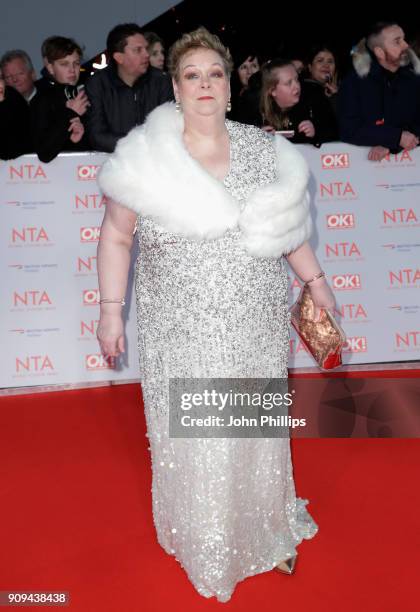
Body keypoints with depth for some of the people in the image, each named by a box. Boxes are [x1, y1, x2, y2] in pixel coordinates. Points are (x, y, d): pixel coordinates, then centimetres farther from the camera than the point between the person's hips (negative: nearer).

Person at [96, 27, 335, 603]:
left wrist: (315, 280, 12)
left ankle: (269, 531, 43)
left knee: (258, 427, 17)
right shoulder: (144, 158, -7)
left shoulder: (263, 150, 1)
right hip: (183, 333, -2)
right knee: (192, 439, 12)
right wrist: (111, 311, -4)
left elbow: (286, 222, 12)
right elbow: (116, 235, -1)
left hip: (258, 327, 3)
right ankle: (202, 543, 39)